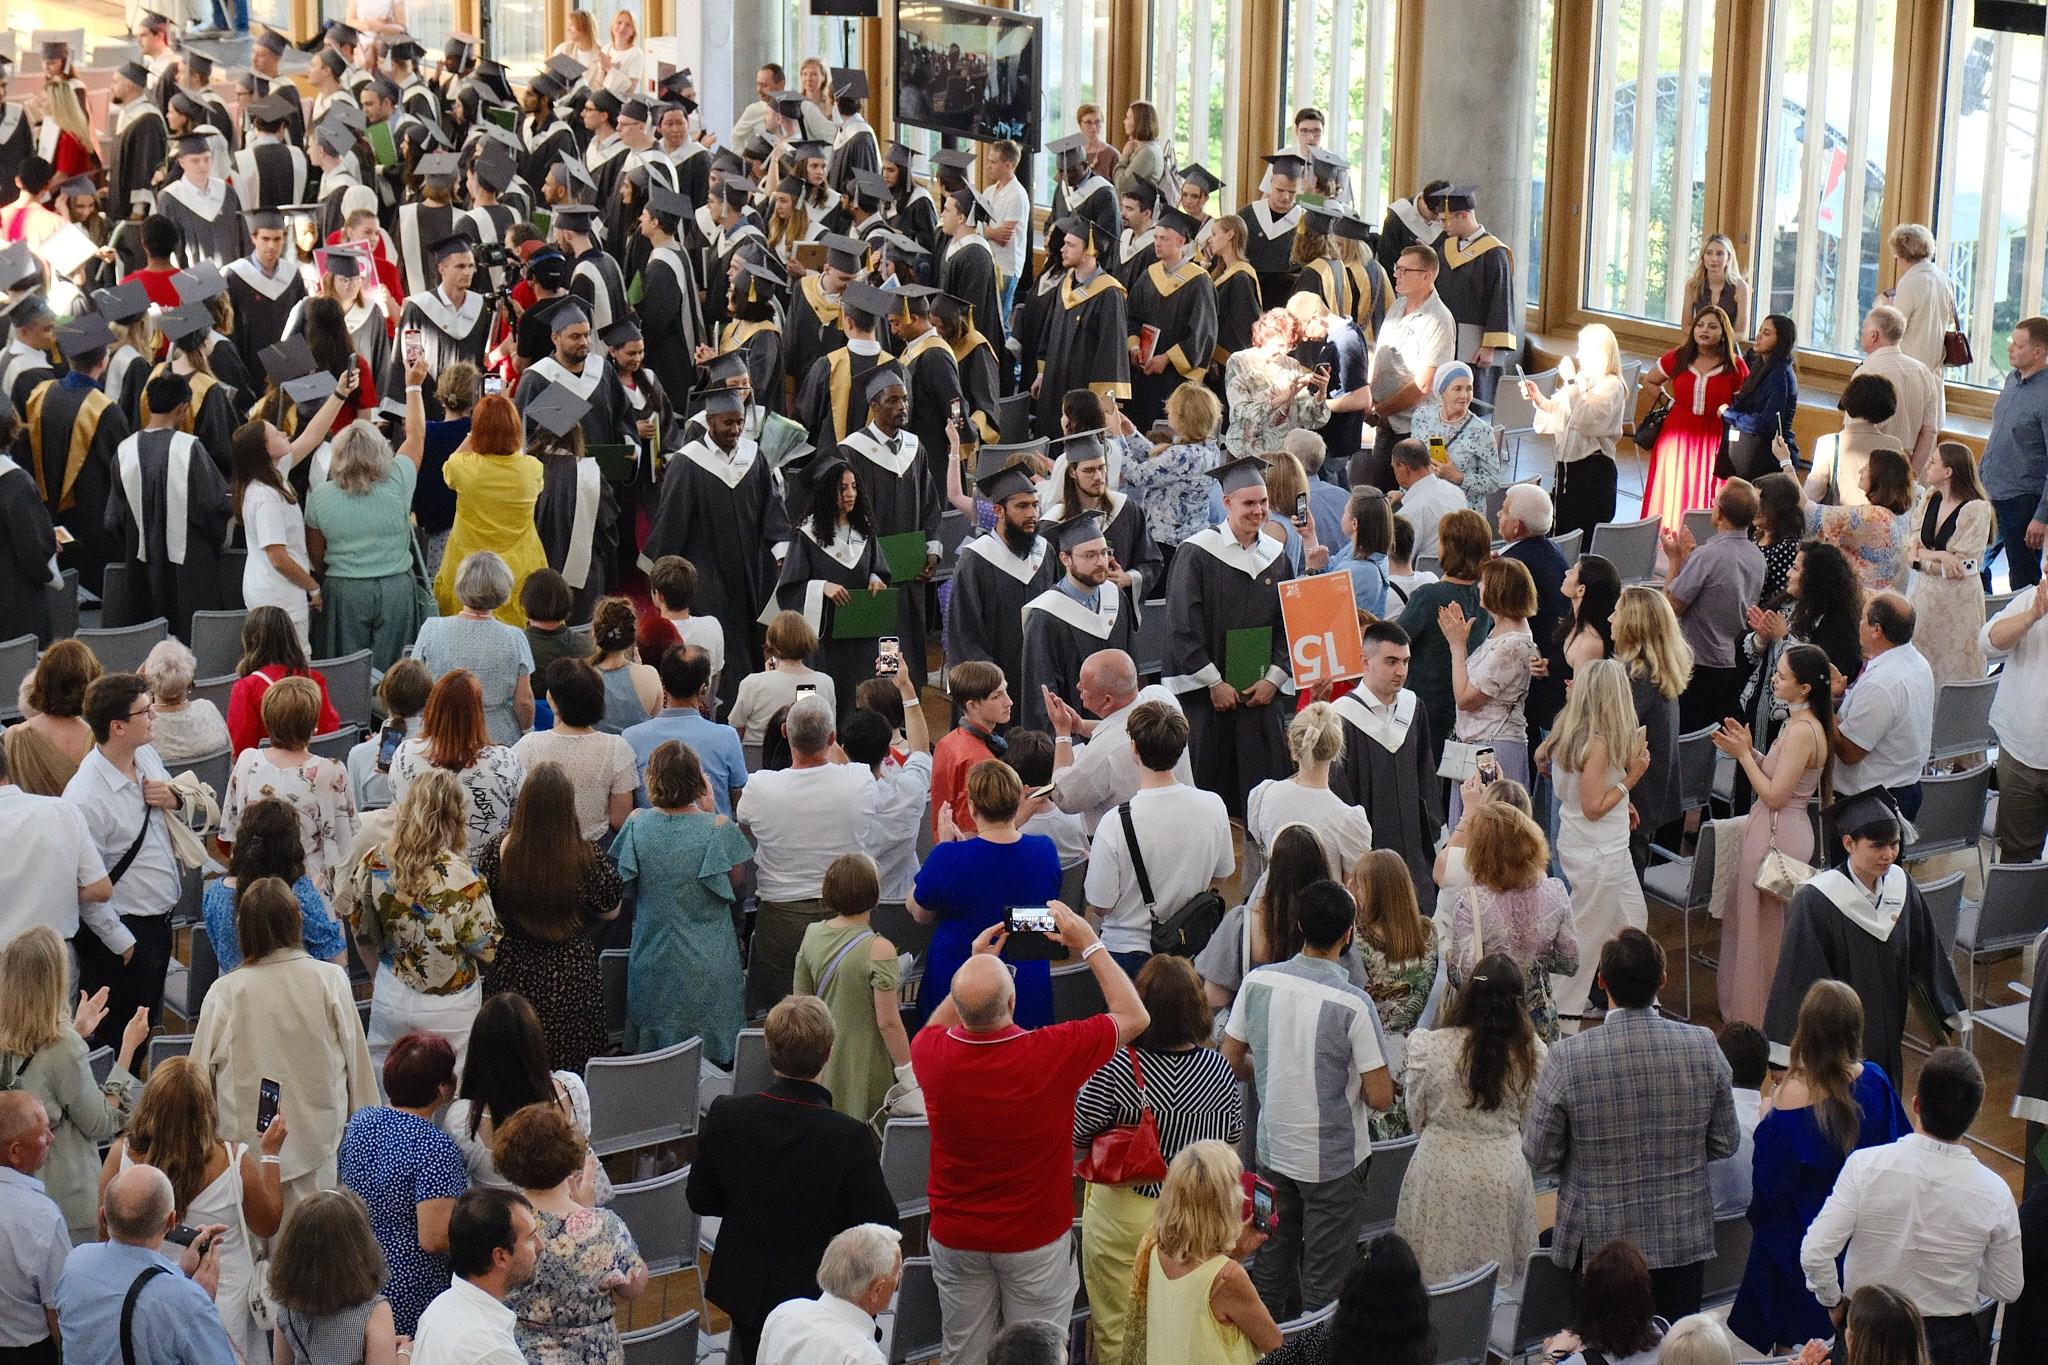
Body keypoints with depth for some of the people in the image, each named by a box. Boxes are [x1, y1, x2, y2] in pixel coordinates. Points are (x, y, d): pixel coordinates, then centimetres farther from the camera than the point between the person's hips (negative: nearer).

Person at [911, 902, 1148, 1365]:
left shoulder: (932, 1054, -16)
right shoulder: (1053, 1053, -25)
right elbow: (1134, 1016, -7)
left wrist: (975, 963, 9)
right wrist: (1089, 945, -1)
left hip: (956, 1237, 3)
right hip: (1036, 1240, -3)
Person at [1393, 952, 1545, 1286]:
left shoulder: (1430, 1047, -17)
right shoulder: (1533, 1053, -11)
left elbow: (1417, 1116, -2)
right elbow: (1528, 1118, 4)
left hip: (1442, 1172, -2)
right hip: (1505, 1173, 2)